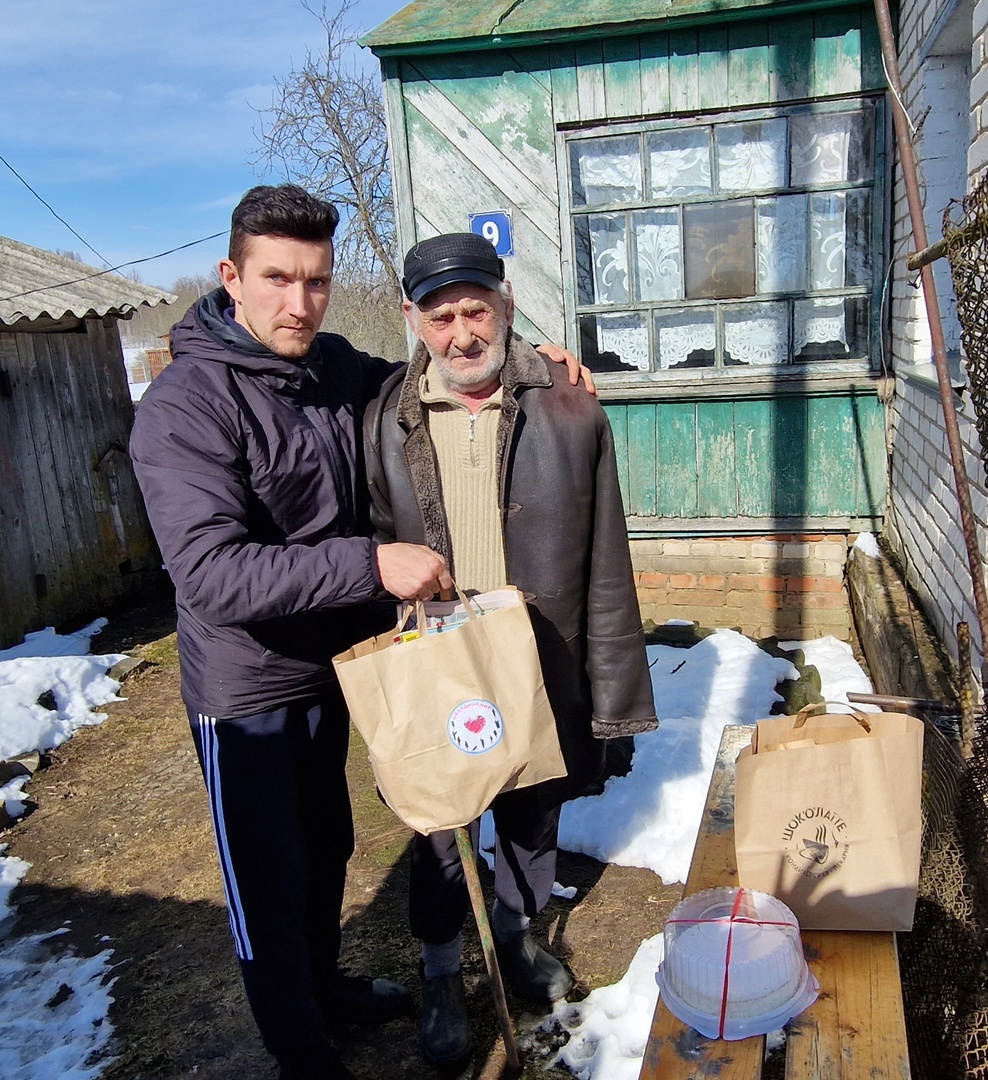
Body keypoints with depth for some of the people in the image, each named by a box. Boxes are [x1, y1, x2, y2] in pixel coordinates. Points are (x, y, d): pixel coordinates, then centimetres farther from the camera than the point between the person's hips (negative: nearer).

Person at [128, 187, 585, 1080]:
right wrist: (372, 565, -34)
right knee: (270, 885, 11)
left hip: (330, 667, 7)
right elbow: (211, 571, -31)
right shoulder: (185, 405, -22)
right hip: (247, 689, -6)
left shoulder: (337, 368, -2)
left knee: (327, 848, 24)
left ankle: (326, 986, 50)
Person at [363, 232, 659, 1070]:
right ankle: (442, 975, 46)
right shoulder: (385, 421, -7)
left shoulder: (572, 415, -8)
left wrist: (612, 698, -3)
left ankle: (517, 935, 53)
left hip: (544, 682, 1)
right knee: (440, 840, 18)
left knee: (534, 824, 23)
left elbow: (606, 571, -5)